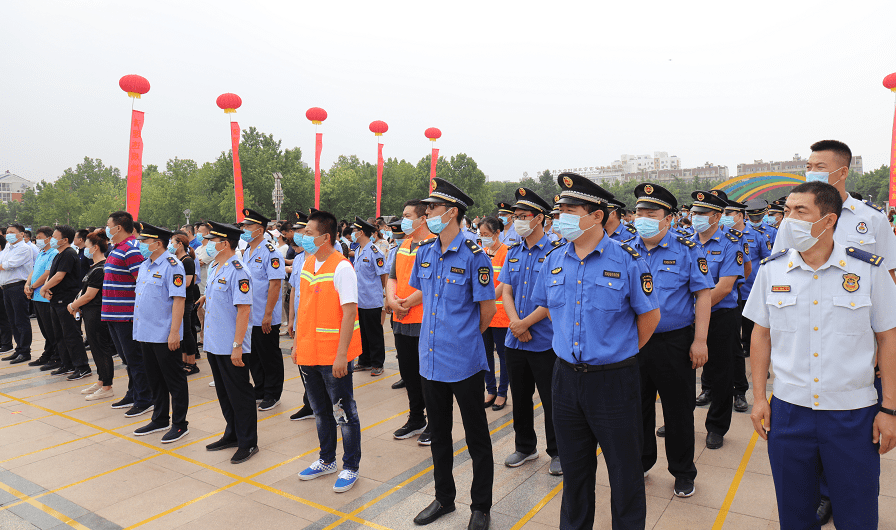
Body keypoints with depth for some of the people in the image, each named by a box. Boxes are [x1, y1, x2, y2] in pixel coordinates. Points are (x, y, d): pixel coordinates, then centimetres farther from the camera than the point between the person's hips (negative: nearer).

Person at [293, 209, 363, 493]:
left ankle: (350, 467, 21)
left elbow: (349, 312, -19)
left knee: (344, 413, 6)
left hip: (333, 356, -8)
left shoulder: (341, 268, -16)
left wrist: (341, 355, -22)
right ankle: (326, 461, 37)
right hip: (309, 353, 8)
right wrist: (297, 343, 14)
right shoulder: (307, 264, 8)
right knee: (321, 411, 20)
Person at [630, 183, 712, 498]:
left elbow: (703, 294, -8)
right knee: (638, 407, 15)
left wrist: (699, 341, -13)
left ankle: (683, 472, 29)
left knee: (678, 410, 10)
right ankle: (640, 463, 35)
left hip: (674, 342, -3)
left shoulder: (686, 249, -6)